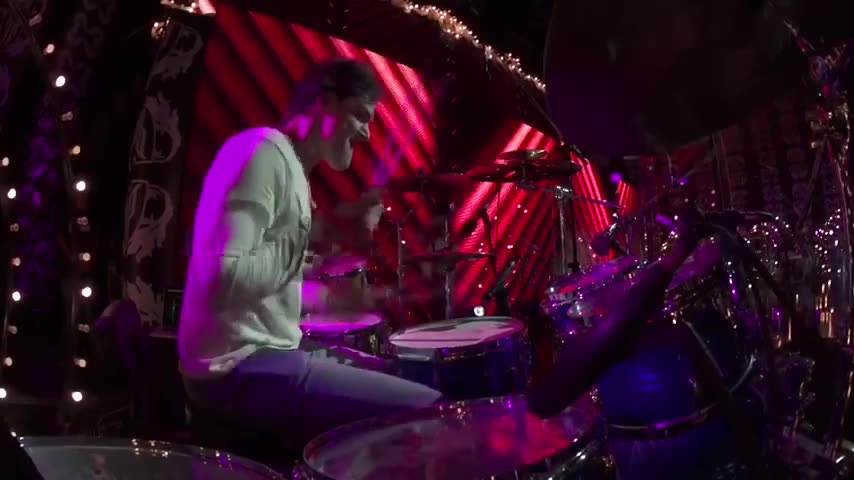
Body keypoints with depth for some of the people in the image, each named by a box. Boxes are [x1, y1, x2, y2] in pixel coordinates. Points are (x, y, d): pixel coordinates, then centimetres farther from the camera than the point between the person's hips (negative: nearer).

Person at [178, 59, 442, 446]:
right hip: (242, 369, -11)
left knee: (403, 382, 21)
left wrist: (327, 298, 12)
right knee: (431, 412, -15)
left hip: (266, 351, 11)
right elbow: (222, 281, -26)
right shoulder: (263, 150, -14)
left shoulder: (289, 165, 18)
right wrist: (322, 233, -21)